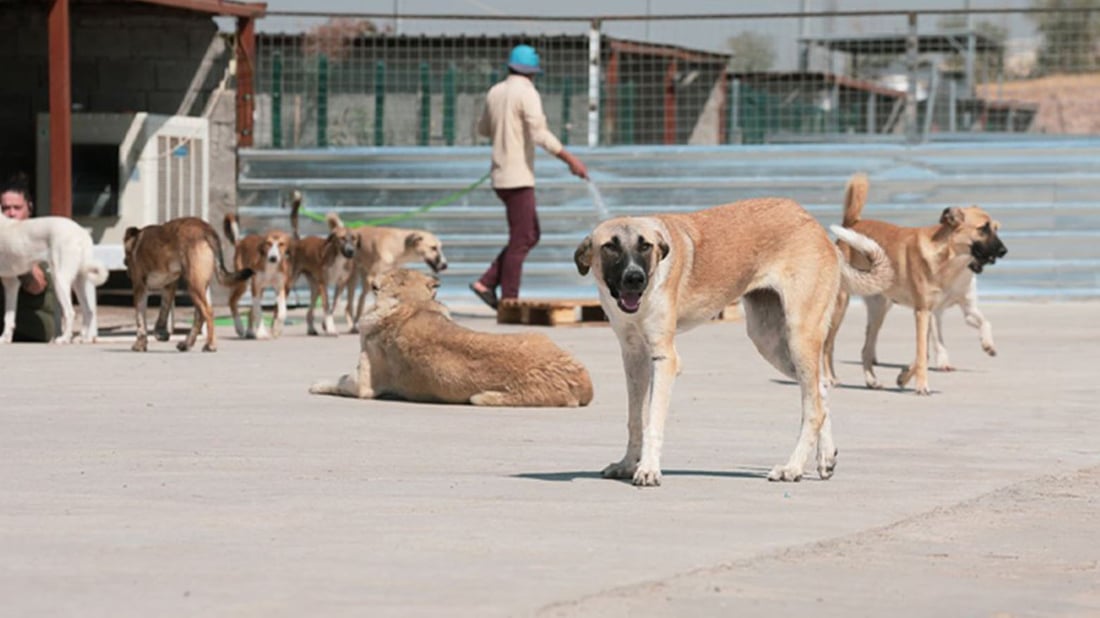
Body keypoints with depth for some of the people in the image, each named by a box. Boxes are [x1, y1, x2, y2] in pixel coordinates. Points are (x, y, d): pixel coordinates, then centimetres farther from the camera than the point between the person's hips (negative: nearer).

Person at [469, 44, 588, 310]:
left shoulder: (495, 92, 11)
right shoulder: (527, 93, -12)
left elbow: (484, 128, 26)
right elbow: (540, 134, -24)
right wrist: (570, 159, -24)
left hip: (501, 177, 8)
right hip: (518, 178, -8)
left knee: (530, 236, 14)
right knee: (520, 241, -4)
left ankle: (487, 283, 9)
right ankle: (509, 302, -4)